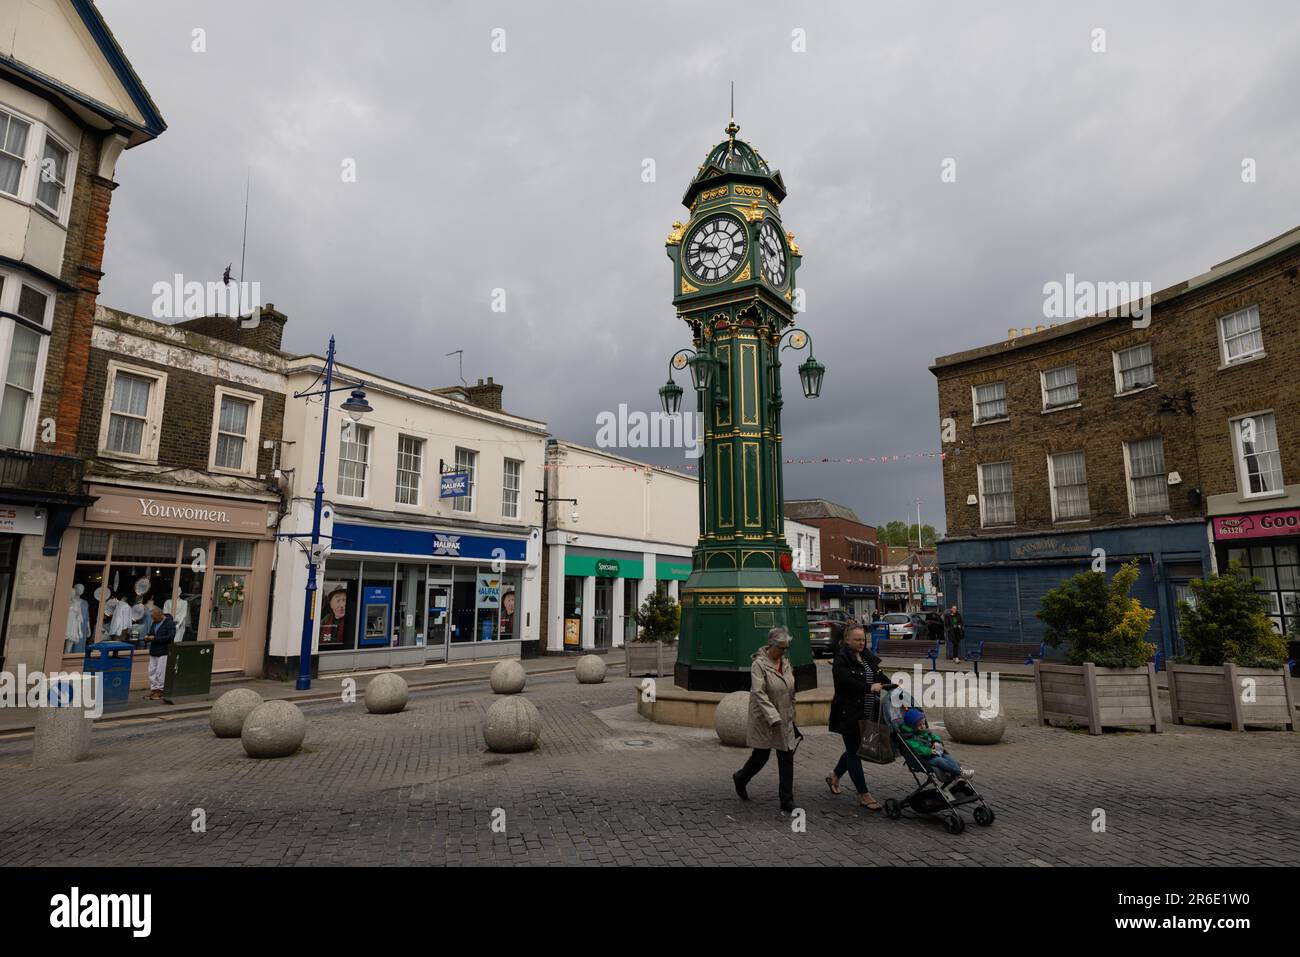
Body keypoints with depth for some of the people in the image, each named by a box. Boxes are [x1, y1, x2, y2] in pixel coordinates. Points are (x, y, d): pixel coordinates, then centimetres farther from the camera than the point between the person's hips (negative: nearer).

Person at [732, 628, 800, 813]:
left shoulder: (786, 662, 6)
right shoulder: (759, 664, -15)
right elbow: (758, 692, -24)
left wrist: (792, 715, 16)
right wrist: (773, 716, -30)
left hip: (785, 720, 6)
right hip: (764, 719, -6)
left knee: (787, 759, 4)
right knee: (761, 756, 6)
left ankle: (787, 801, 13)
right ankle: (740, 778, 35)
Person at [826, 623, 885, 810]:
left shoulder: (868, 658, 11)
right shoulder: (841, 660, -13)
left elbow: (880, 678, 11)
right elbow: (847, 681, -27)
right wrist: (869, 688, -34)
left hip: (867, 714, 8)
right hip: (849, 715, -8)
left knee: (855, 749, 19)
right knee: (854, 752, 2)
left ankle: (834, 777, 40)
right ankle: (863, 795, 10)